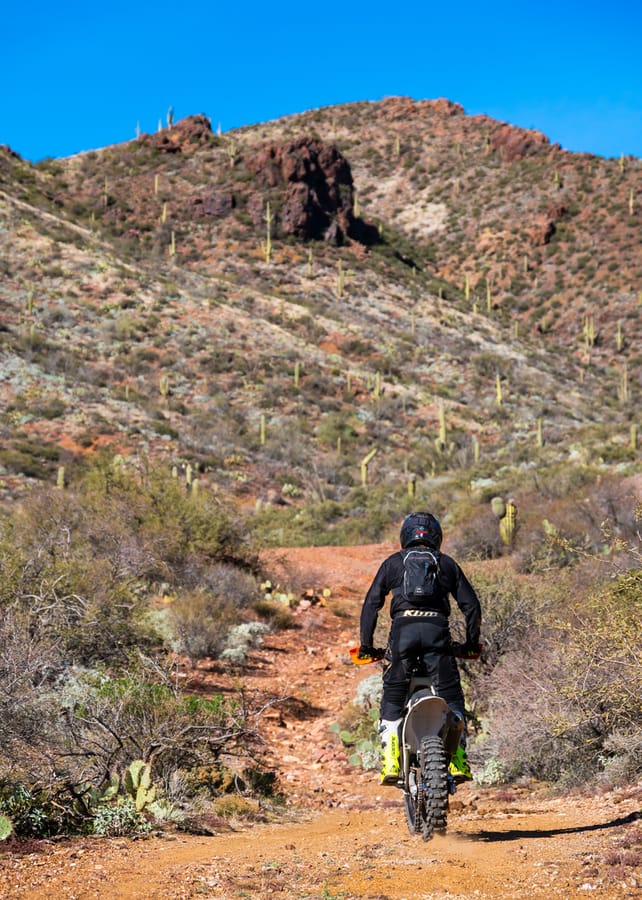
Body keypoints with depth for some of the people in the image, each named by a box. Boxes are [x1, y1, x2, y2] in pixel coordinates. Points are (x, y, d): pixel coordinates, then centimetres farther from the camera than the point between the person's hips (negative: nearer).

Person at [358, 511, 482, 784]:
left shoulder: (393, 562, 21)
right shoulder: (447, 563, 23)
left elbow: (372, 603, 13)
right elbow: (471, 605, 18)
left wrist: (366, 645, 17)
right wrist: (472, 643, 28)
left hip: (403, 628, 0)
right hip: (437, 630, 0)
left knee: (392, 696, 10)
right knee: (451, 696, 10)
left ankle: (390, 761, -3)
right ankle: (458, 759, -1)